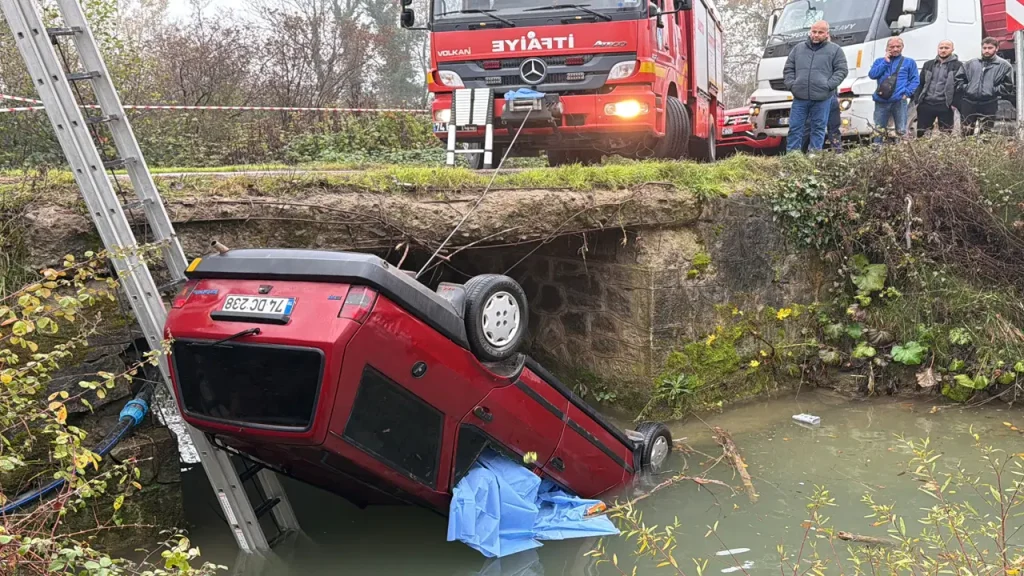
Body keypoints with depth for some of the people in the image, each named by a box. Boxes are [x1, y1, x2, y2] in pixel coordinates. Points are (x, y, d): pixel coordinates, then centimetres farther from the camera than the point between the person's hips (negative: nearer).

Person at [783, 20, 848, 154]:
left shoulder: (835, 50, 8)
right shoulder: (798, 48, 15)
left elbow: (842, 70, 3)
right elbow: (789, 68, 17)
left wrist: (829, 85, -9)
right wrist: (791, 84, 2)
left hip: (822, 98, -2)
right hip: (800, 97, 2)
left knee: (818, 128, 3)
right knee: (795, 127, 0)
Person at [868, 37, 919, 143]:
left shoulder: (909, 62, 10)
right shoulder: (880, 61, 16)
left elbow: (915, 80, 5)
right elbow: (872, 75, 0)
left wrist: (907, 93, -9)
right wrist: (885, 62, -3)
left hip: (899, 101, -2)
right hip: (881, 101, 2)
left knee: (901, 131, -6)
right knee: (878, 130, 6)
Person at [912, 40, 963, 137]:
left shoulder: (958, 65, 3)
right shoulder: (928, 64, 17)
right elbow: (920, 83, 16)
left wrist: (955, 103, -13)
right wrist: (917, 101, 6)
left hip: (945, 105, -4)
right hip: (926, 103, 4)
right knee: (920, 133, 3)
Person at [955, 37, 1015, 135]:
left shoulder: (1004, 65, 1)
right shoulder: (971, 63, 10)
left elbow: (1008, 85, -4)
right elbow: (959, 78, 14)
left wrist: (993, 91, -11)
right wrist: (965, 88, 1)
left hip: (989, 105, -2)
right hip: (969, 103, 2)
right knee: (966, 133, 6)